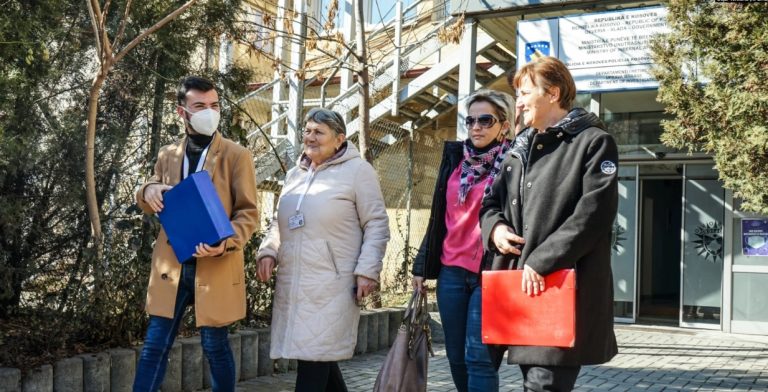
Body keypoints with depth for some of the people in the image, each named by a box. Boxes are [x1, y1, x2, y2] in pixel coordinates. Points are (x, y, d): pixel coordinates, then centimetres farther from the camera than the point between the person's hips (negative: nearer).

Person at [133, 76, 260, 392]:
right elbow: (151, 202, 18)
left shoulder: (236, 155, -2)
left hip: (216, 267, -3)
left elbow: (249, 212, -5)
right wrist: (149, 192, -8)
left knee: (215, 347, 8)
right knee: (155, 346, 5)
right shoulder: (168, 155, 10)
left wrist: (225, 243, -24)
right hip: (171, 265, 3)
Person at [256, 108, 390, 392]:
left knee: (313, 359, -7)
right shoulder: (295, 174, 17)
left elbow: (376, 225, -4)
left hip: (331, 285, -6)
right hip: (292, 283, 6)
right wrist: (268, 252, 5)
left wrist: (367, 271, -12)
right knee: (319, 358, 12)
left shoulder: (357, 170, -1)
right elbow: (280, 222, 24)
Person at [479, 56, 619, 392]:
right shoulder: (521, 145, 19)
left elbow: (592, 214, -15)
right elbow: (492, 200, 24)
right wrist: (495, 227, 0)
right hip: (520, 282, 7)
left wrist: (542, 261, -20)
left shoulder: (593, 142, -4)